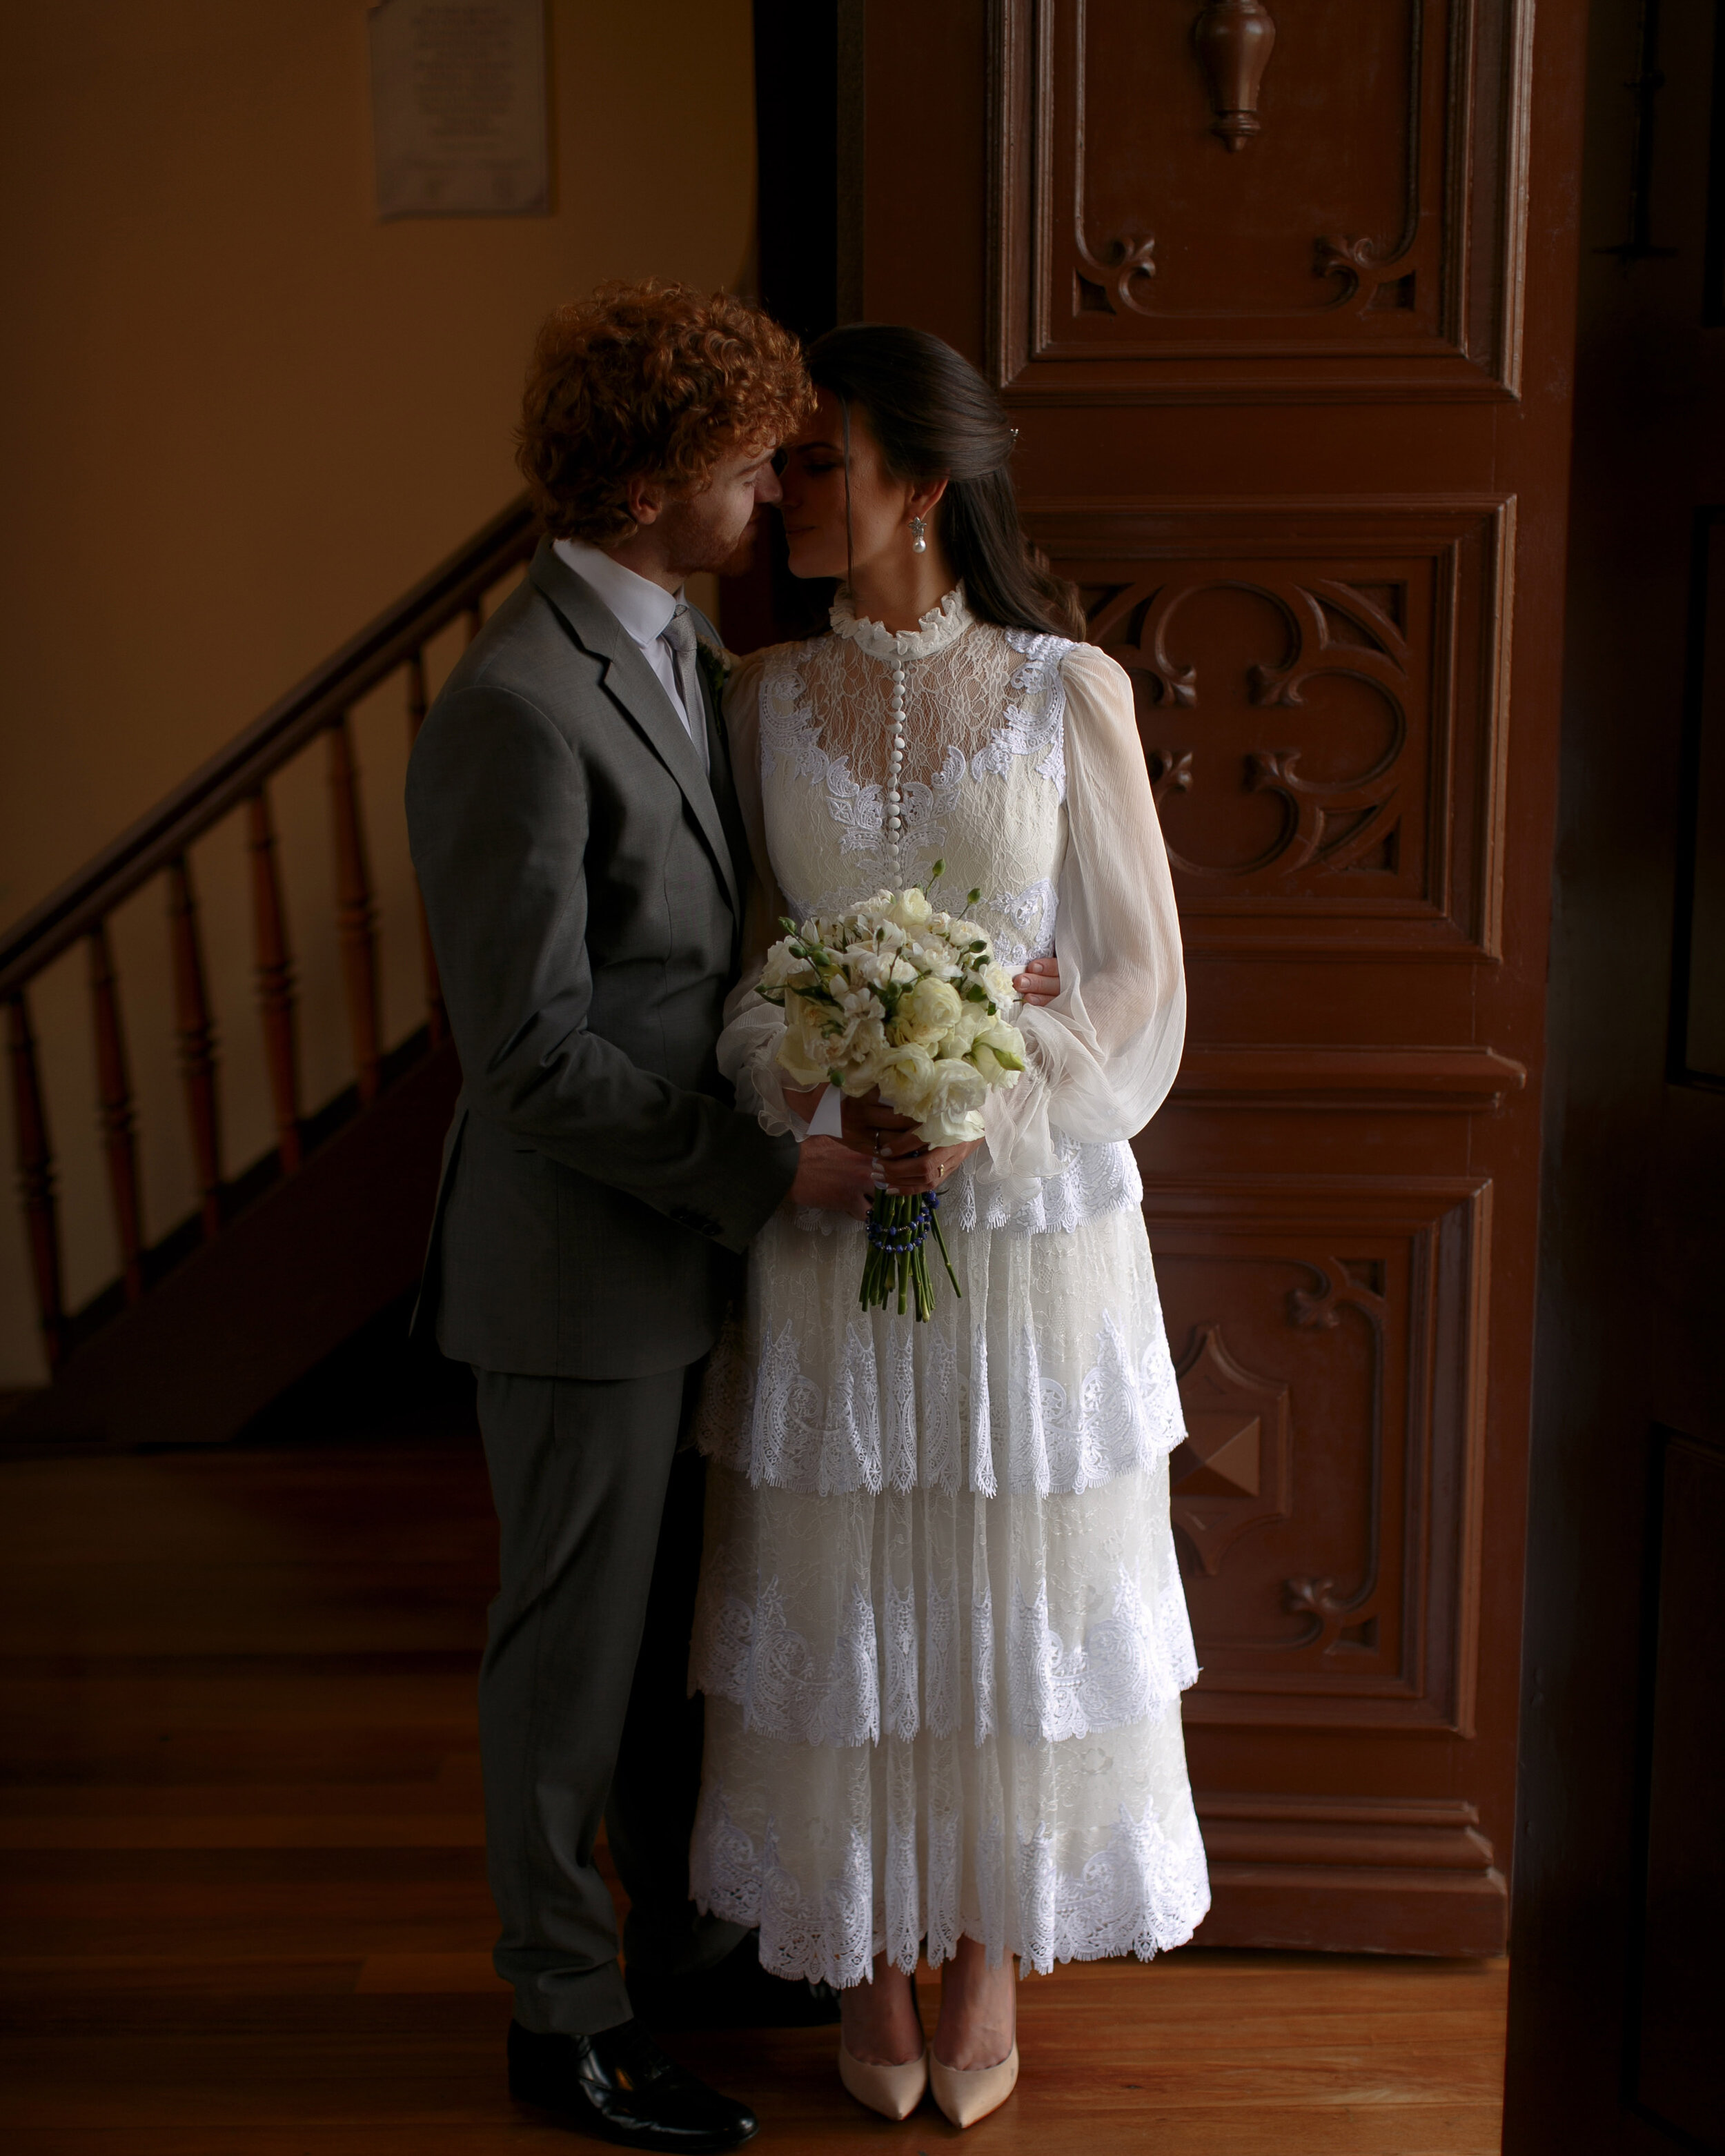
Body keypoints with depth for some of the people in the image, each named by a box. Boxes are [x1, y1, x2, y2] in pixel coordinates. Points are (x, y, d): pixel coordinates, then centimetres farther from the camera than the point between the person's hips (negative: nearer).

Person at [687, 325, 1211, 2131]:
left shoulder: (1069, 690, -5)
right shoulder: (767, 700, 1)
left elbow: (1135, 971, -4)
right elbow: (737, 962, 1)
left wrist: (987, 1119, -18)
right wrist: (830, 1108, -17)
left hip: (1033, 1217, -1)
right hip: (827, 1222, 2)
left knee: (1016, 1592, 11)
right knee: (840, 1596, 11)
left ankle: (990, 1952, 34)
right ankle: (868, 1954, 33)